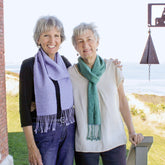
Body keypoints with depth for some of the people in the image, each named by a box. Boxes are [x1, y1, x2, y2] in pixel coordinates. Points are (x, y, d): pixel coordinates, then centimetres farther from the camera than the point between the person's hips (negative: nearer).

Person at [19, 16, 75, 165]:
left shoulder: (64, 62, 5)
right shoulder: (29, 66, -9)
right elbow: (24, 106, -11)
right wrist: (31, 147, -14)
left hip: (69, 129, 5)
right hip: (44, 131, -4)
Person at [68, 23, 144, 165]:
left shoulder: (113, 68, 1)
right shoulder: (71, 73, -1)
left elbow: (122, 100, 8)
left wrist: (132, 132, 6)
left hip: (114, 141, 1)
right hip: (85, 144, 0)